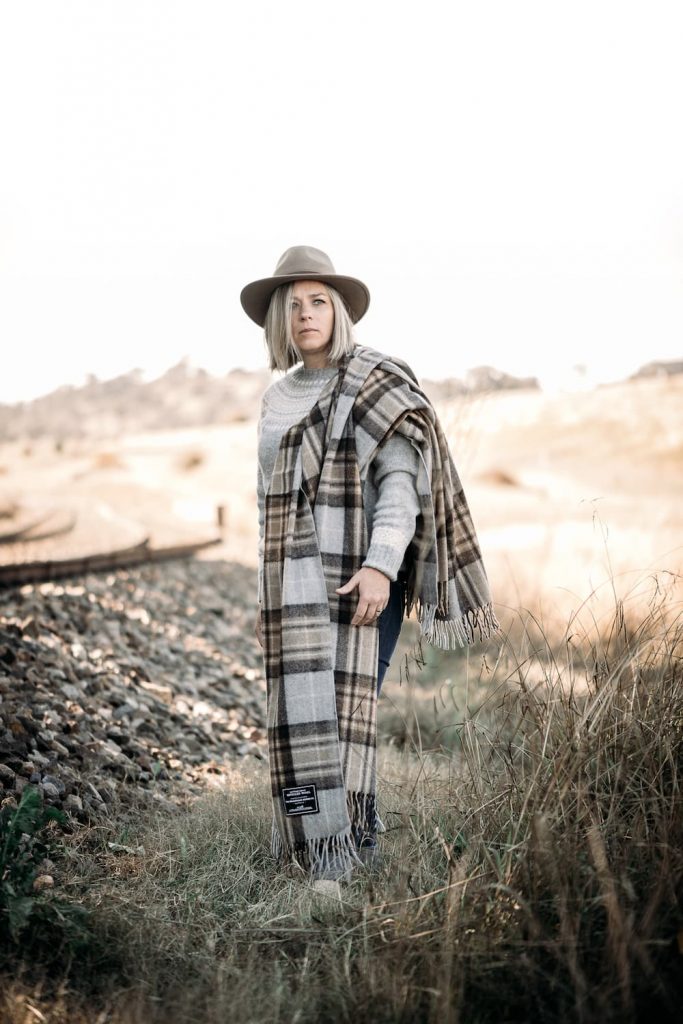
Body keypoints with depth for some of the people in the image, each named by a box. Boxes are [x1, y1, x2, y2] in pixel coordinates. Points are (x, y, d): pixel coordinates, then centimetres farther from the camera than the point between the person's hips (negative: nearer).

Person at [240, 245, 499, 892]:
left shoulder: (376, 383, -3)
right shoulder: (276, 401, 16)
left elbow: (401, 480, -12)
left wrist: (380, 566, -24)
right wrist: (268, 594, 18)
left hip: (361, 576, -5)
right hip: (300, 584, 6)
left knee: (345, 707, -8)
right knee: (301, 712, 3)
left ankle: (342, 859, 1)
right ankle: (312, 836, 14)